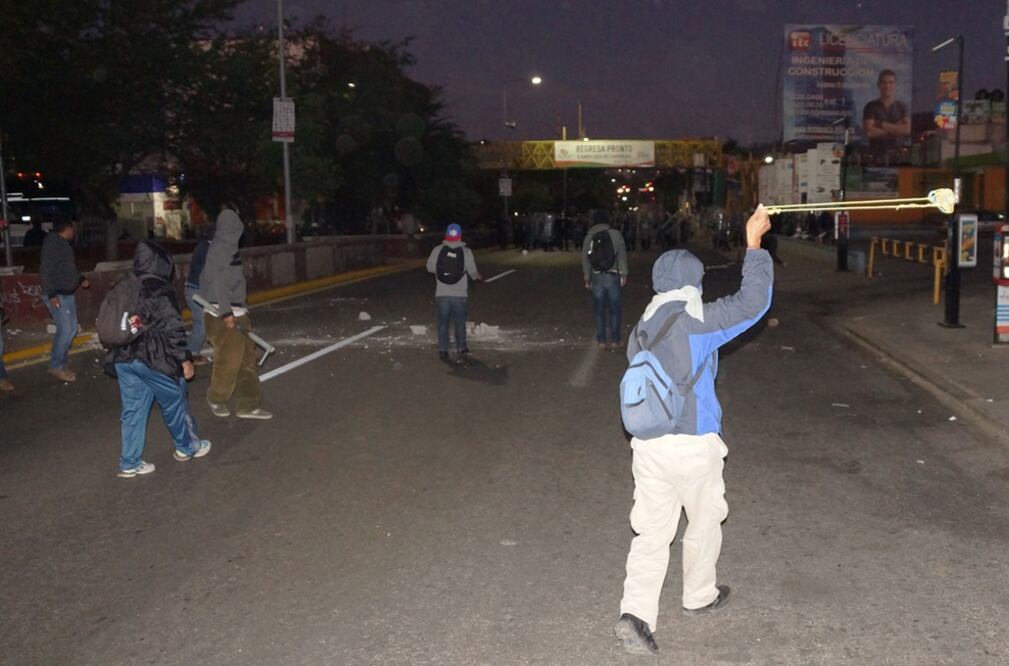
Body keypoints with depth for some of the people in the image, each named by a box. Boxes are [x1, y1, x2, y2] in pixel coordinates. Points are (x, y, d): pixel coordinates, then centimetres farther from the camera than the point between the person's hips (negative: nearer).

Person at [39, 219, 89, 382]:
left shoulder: (64, 244, 15)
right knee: (65, 330, -11)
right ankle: (56, 367, -1)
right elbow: (45, 270, -20)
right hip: (57, 295, -10)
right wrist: (52, 294, -25)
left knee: (71, 329, 11)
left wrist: (81, 280, 12)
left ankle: (61, 363, 20)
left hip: (68, 294, 10)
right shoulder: (52, 243, -14)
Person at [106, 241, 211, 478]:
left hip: (123, 359, 6)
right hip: (153, 360, -6)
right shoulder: (160, 291, -14)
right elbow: (172, 328, -16)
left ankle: (130, 463, 15)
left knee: (133, 409, 12)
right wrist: (184, 359, -9)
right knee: (174, 402, 13)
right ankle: (187, 447, 31)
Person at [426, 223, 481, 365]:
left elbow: (430, 268, 6)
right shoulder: (466, 252, -7)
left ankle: (443, 351, 13)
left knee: (443, 322, 12)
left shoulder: (437, 250, -3)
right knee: (460, 323, 5)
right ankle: (461, 351, -5)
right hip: (460, 294, -1)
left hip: (442, 294, 1)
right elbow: (473, 272, -4)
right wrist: (478, 277, 20)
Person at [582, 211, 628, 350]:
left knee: (599, 310, 8)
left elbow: (585, 258, 6)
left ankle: (601, 341, 9)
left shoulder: (589, 236, 3)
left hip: (597, 277, 2)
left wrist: (587, 279, 13)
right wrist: (624, 275, 1)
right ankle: (614, 340, 7)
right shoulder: (615, 234, -3)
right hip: (612, 276, -2)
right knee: (614, 309, 7)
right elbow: (622, 255, -4)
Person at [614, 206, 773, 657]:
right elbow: (753, 302, -12)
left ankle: (636, 612, -6)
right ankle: (699, 597, 37)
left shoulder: (642, 329, 8)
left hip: (647, 444, 5)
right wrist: (754, 243, -6)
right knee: (704, 522, 19)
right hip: (693, 445, -5)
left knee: (651, 532, 7)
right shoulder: (697, 322, -12)